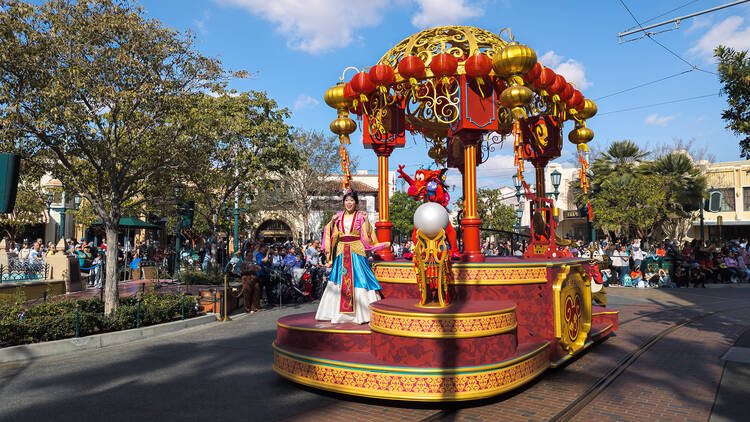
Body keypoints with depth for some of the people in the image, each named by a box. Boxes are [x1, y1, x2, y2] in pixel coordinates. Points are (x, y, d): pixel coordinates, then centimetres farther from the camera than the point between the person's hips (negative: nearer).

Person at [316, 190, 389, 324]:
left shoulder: (360, 216, 2)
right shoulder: (339, 215, 11)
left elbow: (367, 235, -5)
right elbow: (331, 233, 11)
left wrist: (366, 219, -14)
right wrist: (332, 221, -3)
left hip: (356, 251, -3)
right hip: (341, 252, 3)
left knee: (358, 279, -6)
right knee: (340, 280, 4)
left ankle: (361, 313, 0)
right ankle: (339, 313, 13)